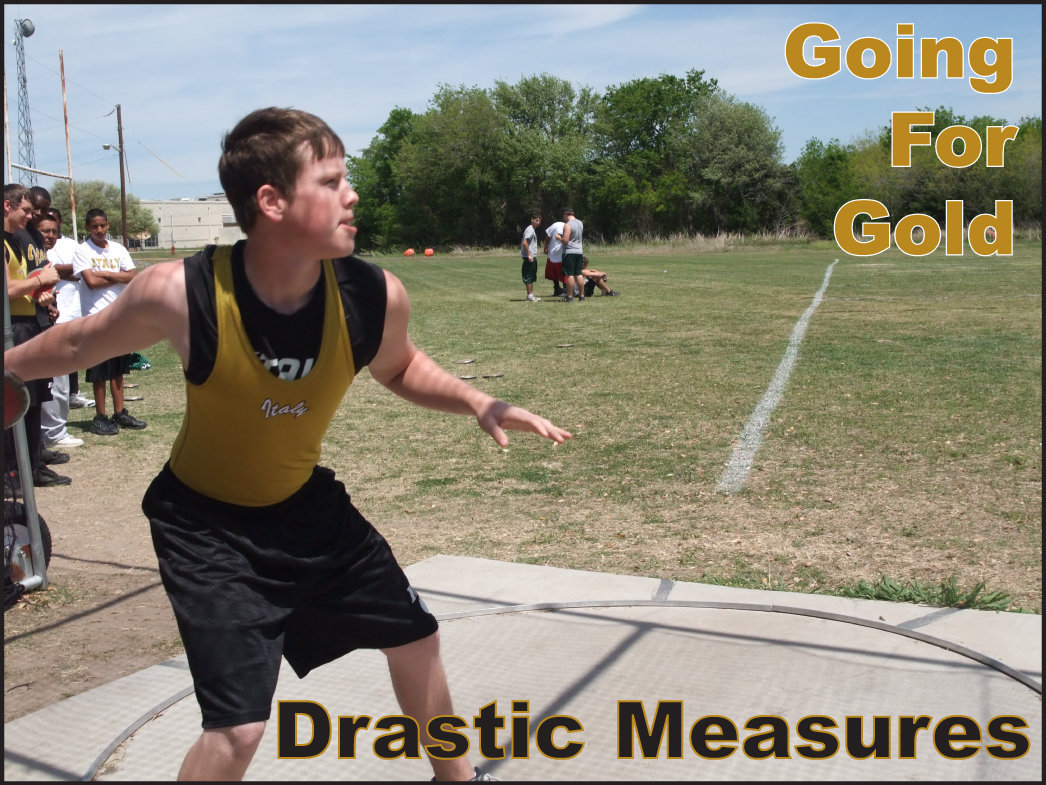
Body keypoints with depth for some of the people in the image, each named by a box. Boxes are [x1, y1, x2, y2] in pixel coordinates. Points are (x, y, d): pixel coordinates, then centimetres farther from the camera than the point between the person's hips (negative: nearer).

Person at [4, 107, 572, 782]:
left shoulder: (375, 296, -21)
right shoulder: (180, 294, -30)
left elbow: (400, 367, 4)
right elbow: (80, 344, -7)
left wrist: (478, 403, -12)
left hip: (306, 503, 5)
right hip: (205, 524, -4)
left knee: (415, 638, 16)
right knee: (240, 727, -14)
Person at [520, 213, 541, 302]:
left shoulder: (533, 230, 19)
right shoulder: (530, 229, -12)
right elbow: (525, 242, -22)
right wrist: (529, 255, -24)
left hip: (533, 257, 10)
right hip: (529, 257, -10)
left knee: (532, 277, 13)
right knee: (529, 277, -6)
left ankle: (531, 295, 18)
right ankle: (529, 296, -4)